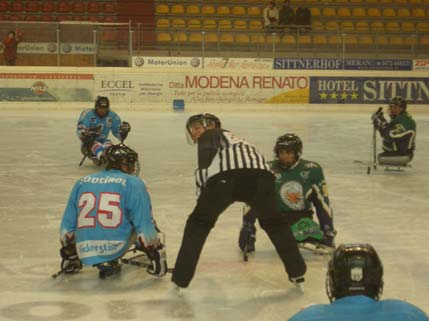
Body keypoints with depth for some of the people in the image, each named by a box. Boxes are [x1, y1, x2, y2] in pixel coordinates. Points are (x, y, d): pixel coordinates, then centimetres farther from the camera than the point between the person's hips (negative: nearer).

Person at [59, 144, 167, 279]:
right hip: (114, 250, -5)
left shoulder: (81, 182, 14)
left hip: (85, 254, 5)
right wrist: (156, 252, 7)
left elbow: (67, 225, 17)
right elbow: (145, 226, -5)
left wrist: (68, 253, 32)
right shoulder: (133, 183, 0)